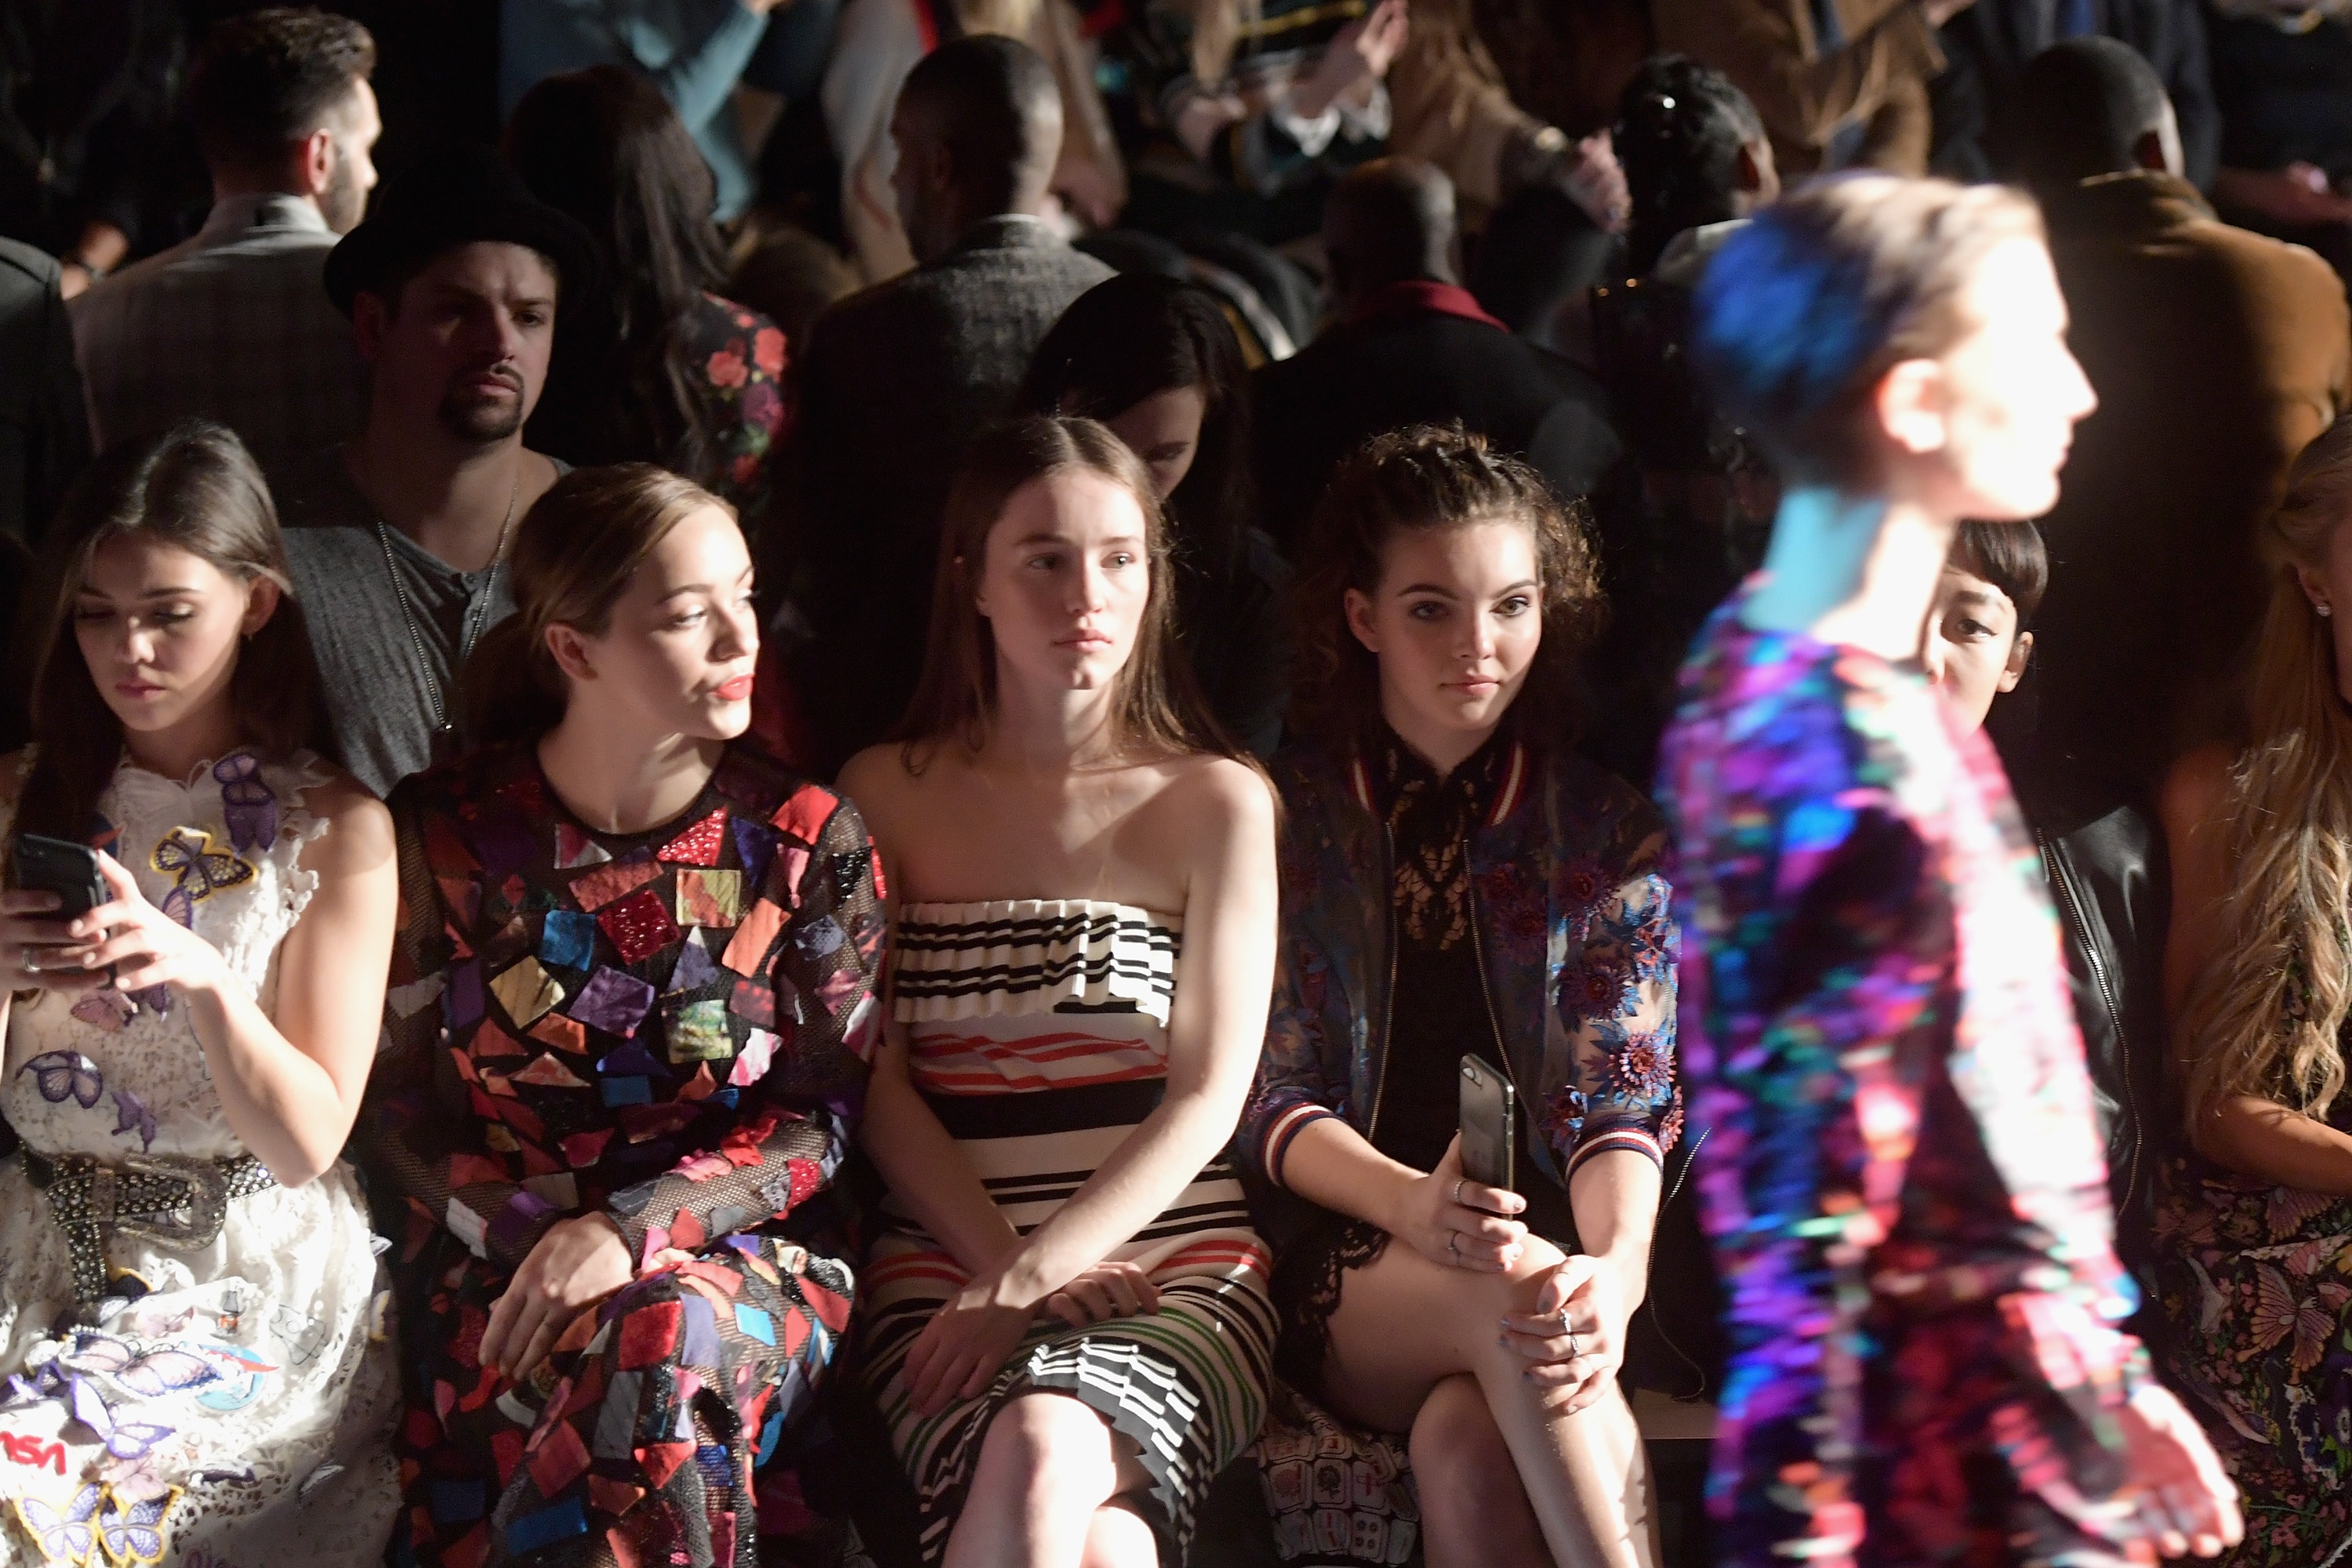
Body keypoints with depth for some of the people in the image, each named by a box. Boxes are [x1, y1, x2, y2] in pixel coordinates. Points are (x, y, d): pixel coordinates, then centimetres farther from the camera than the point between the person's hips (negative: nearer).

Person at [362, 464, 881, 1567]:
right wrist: (524, 1234, -13)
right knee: (644, 1359, -35)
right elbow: (394, 1109, 6)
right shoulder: (448, 837, 3)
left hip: (739, 1250, 1)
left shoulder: (806, 839, 2)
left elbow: (822, 1118, -1)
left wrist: (631, 1230, -16)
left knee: (678, 1337, -36)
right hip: (493, 1261, 0)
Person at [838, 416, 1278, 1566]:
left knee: (1049, 1452, -37)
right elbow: (876, 1081, 6)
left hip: (1175, 1266, 0)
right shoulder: (890, 796, 12)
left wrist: (1028, 1281, -13)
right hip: (945, 1266, 0)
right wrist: (1001, 1263, -10)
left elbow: (1210, 1095, 0)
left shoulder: (1215, 804, 8)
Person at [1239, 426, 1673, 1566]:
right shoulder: (1284, 816, 8)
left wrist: (1619, 1266, -22)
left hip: (1543, 1245, 1)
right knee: (1512, 1290, -37)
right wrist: (1413, 1206, -20)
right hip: (1345, 1278, 0)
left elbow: (1621, 1100, 1)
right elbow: (1269, 1099, 2)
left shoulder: (1609, 832, 11)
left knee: (1465, 1441, -36)